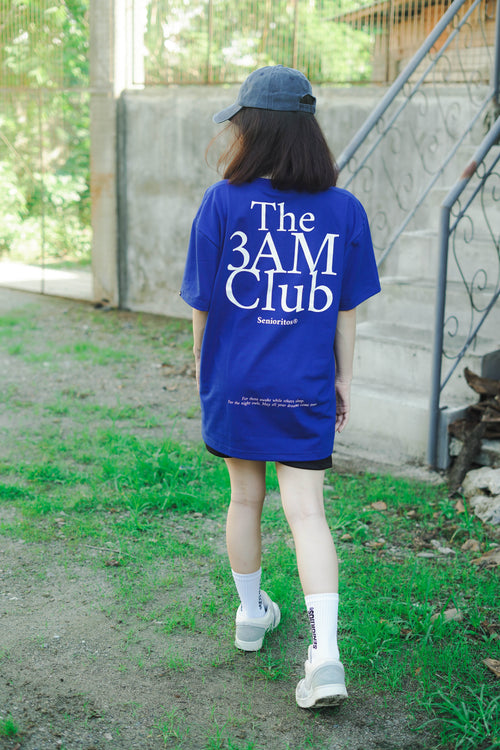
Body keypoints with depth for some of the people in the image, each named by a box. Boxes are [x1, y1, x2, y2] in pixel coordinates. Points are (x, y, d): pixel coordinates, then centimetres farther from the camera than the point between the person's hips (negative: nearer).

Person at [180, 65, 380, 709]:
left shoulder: (222, 203, -10)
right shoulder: (344, 210, -5)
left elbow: (203, 303, -4)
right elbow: (345, 310, 1)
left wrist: (201, 365, 13)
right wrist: (343, 377, 13)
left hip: (234, 384, 0)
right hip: (306, 390, 0)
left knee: (245, 497, 17)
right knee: (307, 511, 2)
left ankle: (251, 614, 36)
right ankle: (326, 652, -7)